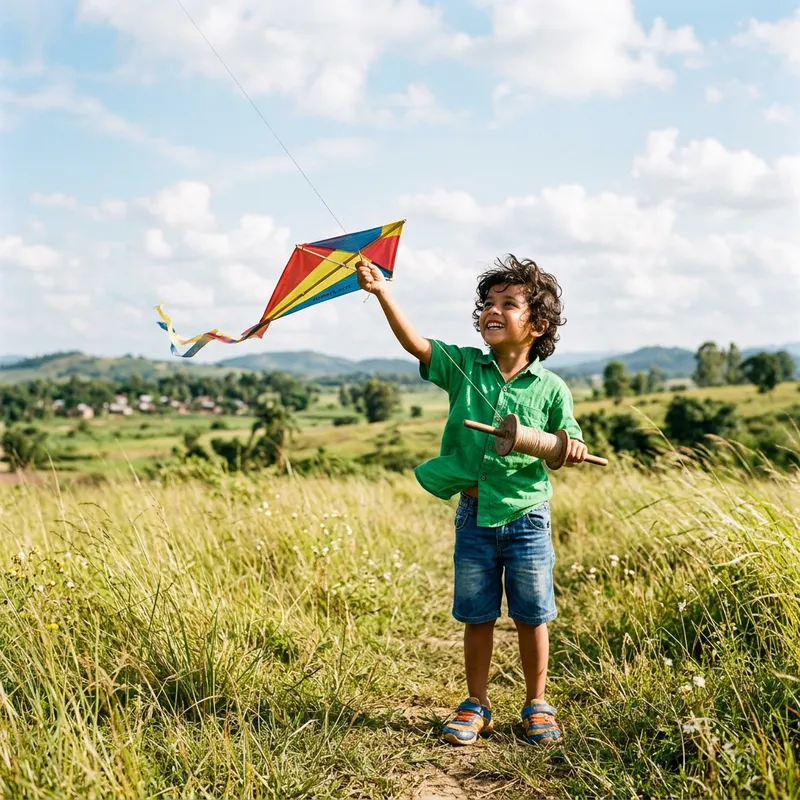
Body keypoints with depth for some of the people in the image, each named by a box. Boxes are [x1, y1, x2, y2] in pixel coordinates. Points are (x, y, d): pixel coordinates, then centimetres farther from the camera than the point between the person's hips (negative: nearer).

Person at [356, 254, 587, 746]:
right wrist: (382, 290, -26)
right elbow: (415, 342, -15)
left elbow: (568, 442, 4)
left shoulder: (550, 388, -5)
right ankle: (477, 705, 27)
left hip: (526, 517, -1)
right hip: (473, 516, 1)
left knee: (531, 616, 10)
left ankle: (537, 705, 28)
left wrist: (572, 447, -20)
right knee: (477, 617, 11)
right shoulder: (463, 368, -3)